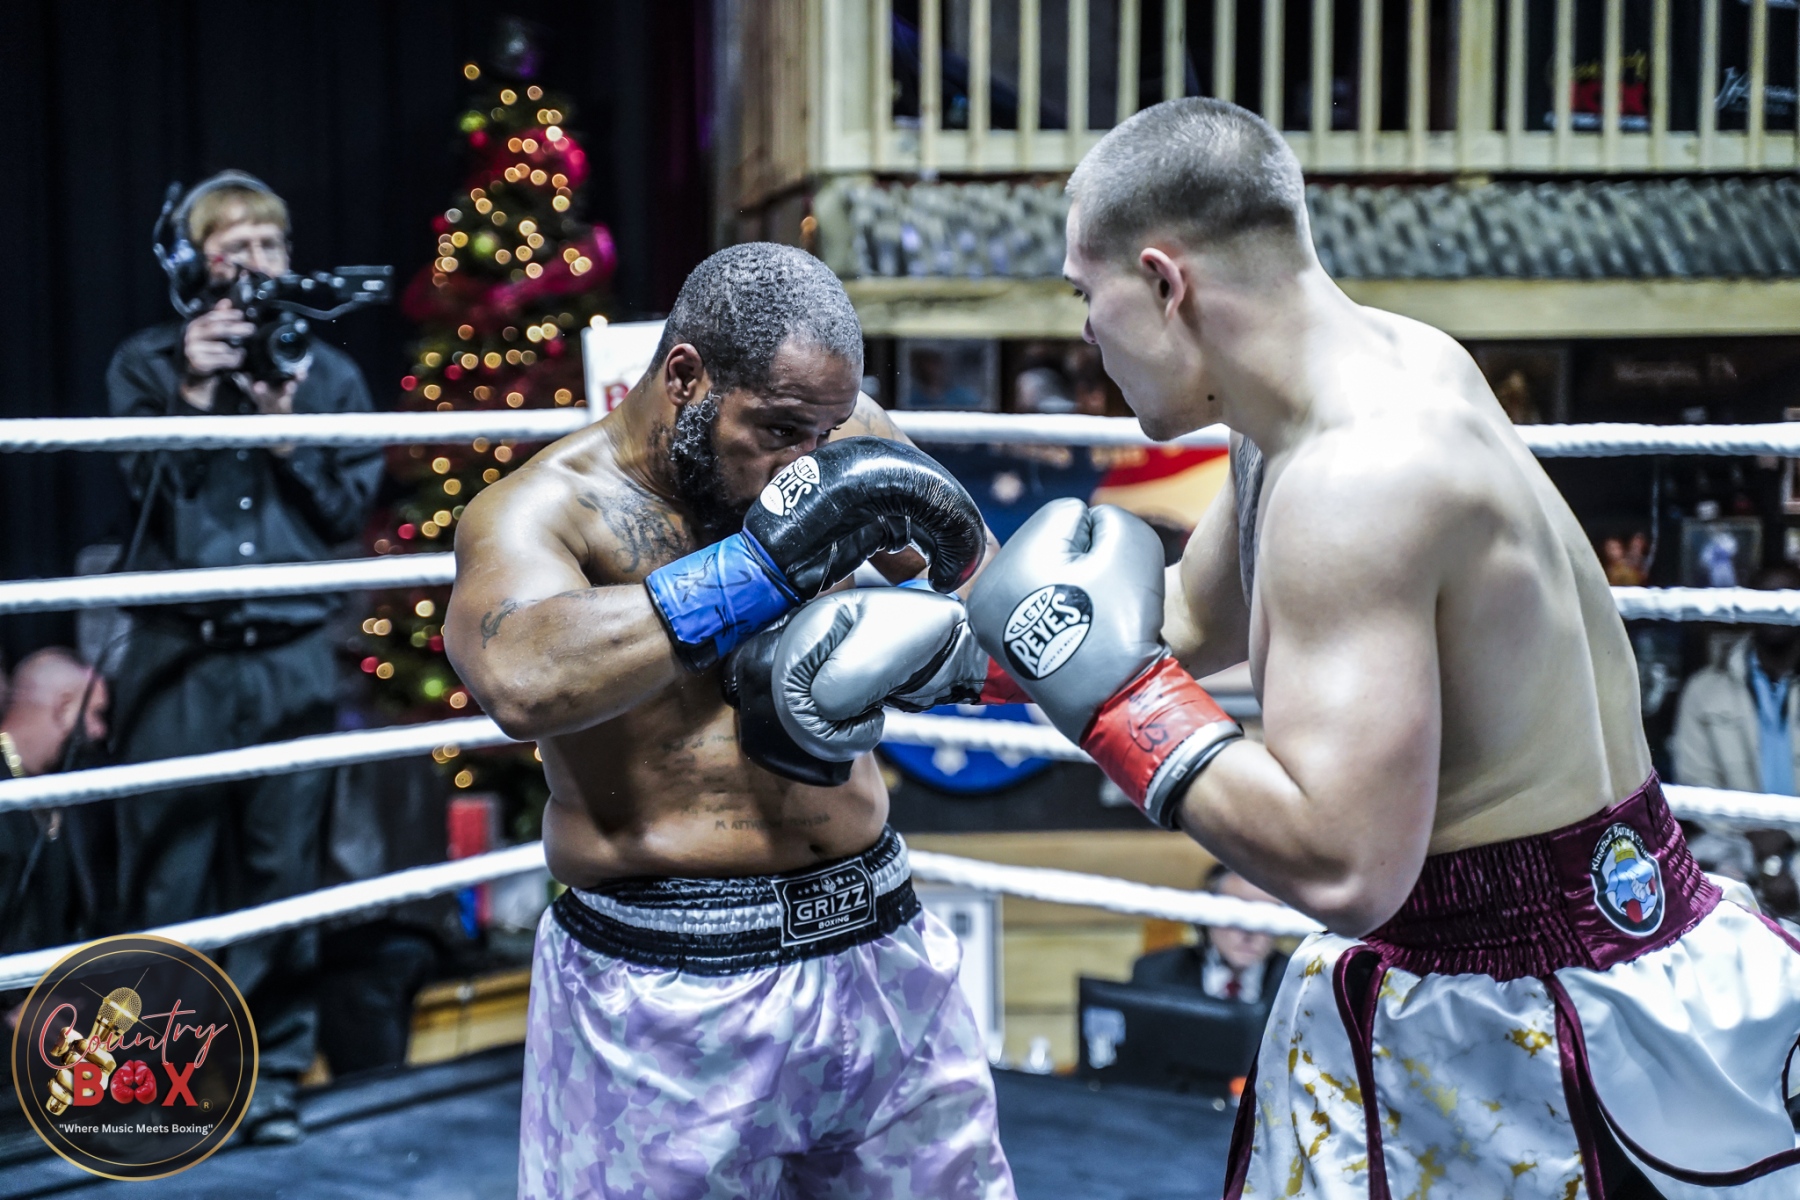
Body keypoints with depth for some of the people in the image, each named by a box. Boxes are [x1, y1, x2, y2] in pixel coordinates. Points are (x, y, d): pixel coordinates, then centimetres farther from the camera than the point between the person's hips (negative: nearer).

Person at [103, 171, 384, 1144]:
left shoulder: (330, 375, 11)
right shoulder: (149, 363, 7)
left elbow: (349, 511, 4)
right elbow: (139, 495, -4)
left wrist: (285, 427, -8)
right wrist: (193, 393, -13)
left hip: (293, 659, 1)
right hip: (178, 656, -1)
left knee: (281, 873, 4)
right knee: (167, 879, -1)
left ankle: (271, 1072, 15)